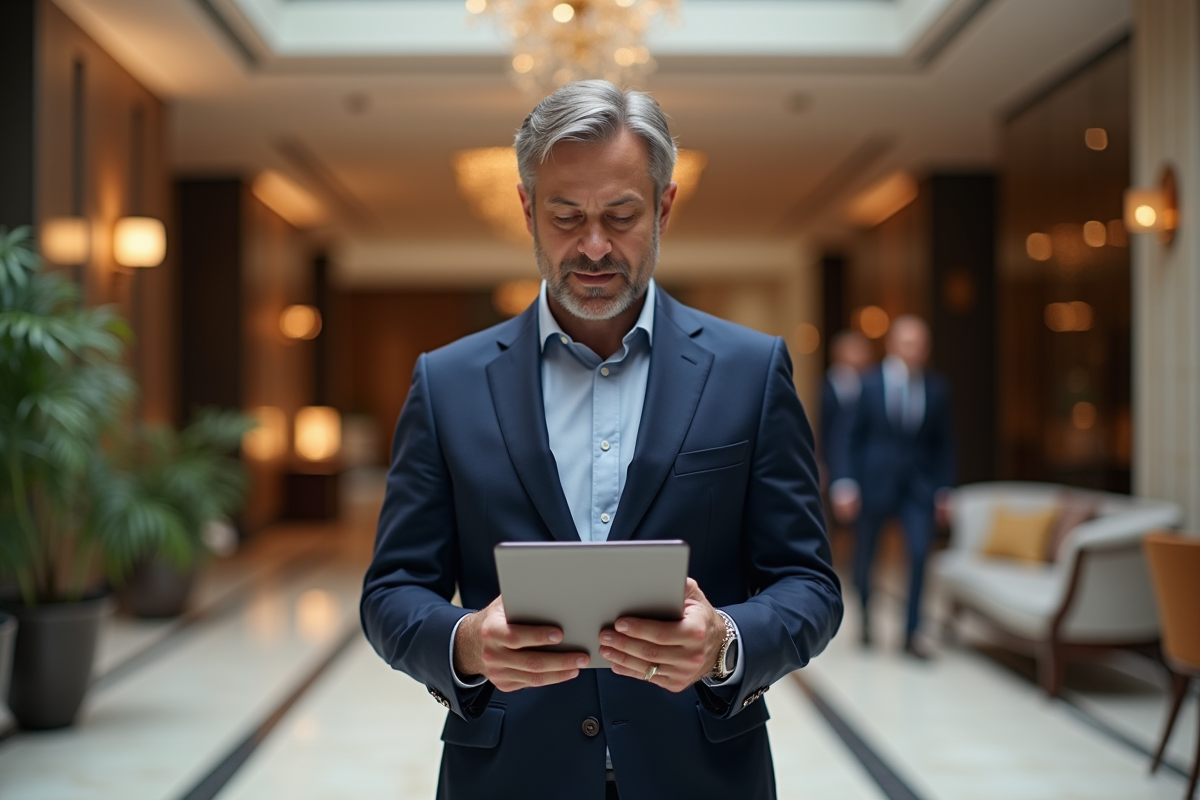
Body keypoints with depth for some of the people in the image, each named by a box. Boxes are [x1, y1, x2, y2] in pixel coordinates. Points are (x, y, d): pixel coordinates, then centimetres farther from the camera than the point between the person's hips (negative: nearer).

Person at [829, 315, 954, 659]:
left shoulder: (937, 388, 2)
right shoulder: (867, 384, -5)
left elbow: (944, 442, 9)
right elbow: (849, 437, -4)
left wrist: (943, 488, 5)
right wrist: (844, 485, -11)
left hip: (918, 485, 1)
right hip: (874, 482, -1)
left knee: (920, 553, -15)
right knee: (864, 556, 10)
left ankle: (910, 634, -5)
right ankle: (865, 616, 37)